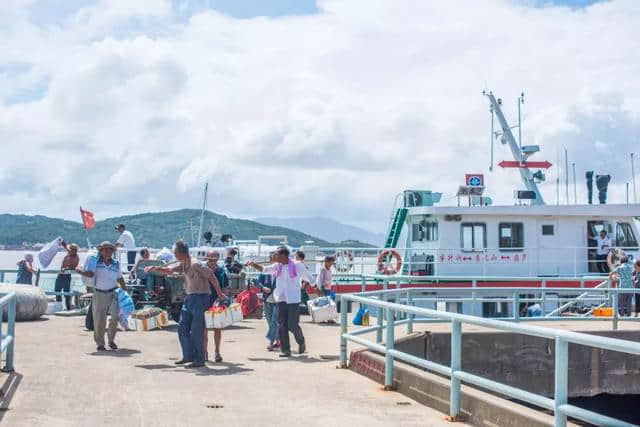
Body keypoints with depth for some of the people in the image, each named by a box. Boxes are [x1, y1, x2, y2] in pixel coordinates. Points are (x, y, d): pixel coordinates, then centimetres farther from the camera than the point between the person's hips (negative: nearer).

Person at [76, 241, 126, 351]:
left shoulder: (116, 264, 6)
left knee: (115, 316, -16)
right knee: (99, 321, 2)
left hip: (112, 293, 1)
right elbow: (90, 274, -13)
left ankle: (111, 340, 5)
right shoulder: (96, 262, -1)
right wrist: (80, 271, -30)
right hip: (99, 294, -1)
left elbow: (120, 279, 18)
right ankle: (100, 344, 19)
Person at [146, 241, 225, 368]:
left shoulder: (195, 265, -19)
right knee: (182, 327, 11)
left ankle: (199, 360, 3)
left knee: (196, 331, -6)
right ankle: (188, 355, 21)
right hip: (189, 298, 9)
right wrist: (155, 268, 5)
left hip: (200, 298, -9)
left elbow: (211, 276, -17)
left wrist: (219, 294, -12)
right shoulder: (183, 265, 8)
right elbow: (169, 270, 20)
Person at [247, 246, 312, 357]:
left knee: (293, 325, -5)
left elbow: (309, 278, 2)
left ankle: (301, 342, 22)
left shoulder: (297, 265, -7)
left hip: (293, 300, -5)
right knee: (282, 326, 3)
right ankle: (285, 350, 9)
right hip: (281, 299, 5)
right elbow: (263, 269, 12)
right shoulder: (277, 266, 6)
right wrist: (253, 264, -5)